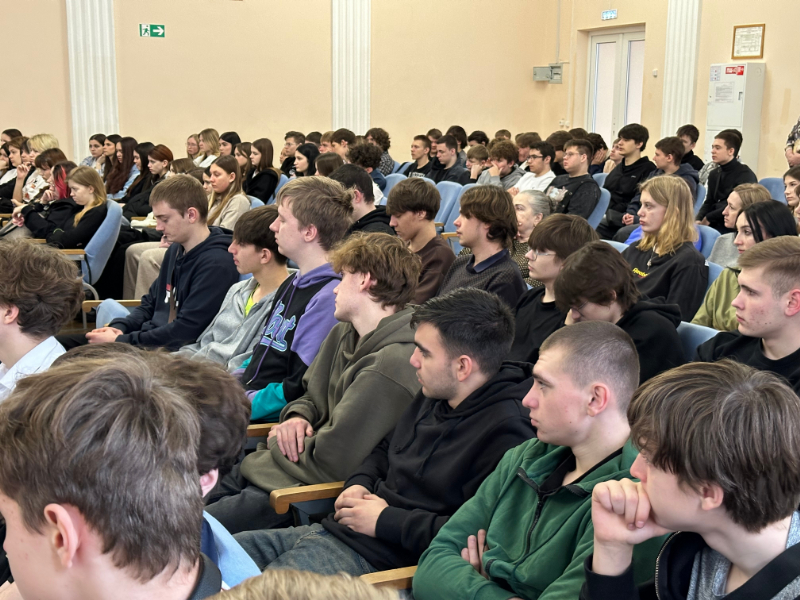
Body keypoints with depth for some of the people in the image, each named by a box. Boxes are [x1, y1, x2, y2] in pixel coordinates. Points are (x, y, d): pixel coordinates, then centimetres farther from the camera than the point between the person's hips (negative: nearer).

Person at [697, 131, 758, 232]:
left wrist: (708, 218, -15)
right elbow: (709, 203, 14)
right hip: (714, 224, 7)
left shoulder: (745, 175, -5)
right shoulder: (714, 174, 18)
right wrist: (699, 220, -6)